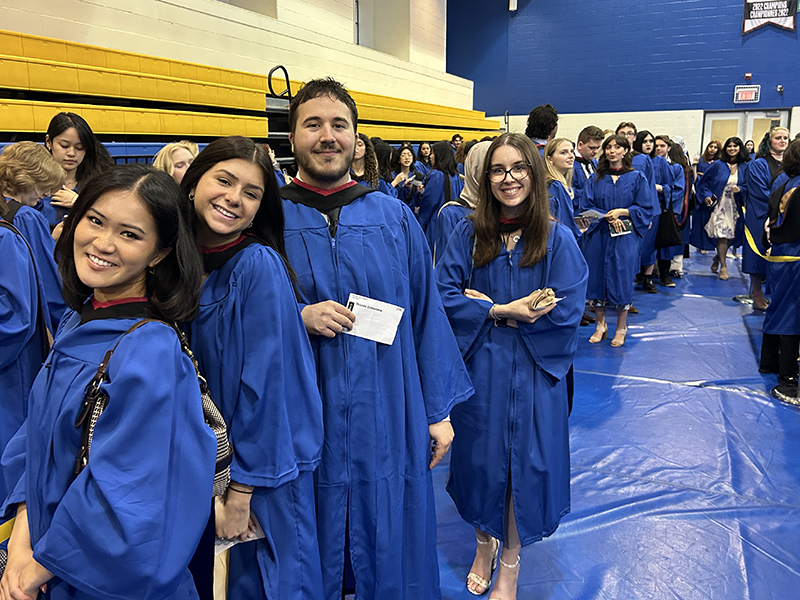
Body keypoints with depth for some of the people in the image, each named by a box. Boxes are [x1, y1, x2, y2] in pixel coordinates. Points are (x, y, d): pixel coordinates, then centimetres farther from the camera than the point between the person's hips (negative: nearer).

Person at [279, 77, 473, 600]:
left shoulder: (395, 218, 2)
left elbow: (427, 315, 5)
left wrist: (438, 410, 4)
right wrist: (297, 320, -17)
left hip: (387, 423, 1)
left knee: (389, 552, 16)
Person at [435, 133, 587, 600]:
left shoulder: (557, 238, -6)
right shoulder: (470, 233, -2)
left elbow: (568, 311, -11)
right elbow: (443, 295, -6)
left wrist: (486, 307, -11)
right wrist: (503, 311, -17)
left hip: (535, 372, -1)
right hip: (479, 368, 1)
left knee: (525, 461, 8)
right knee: (480, 458, 12)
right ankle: (484, 544, 40)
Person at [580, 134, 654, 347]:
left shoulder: (637, 178, 3)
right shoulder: (596, 179, 8)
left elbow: (646, 208, 1)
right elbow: (586, 206, 3)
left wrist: (622, 212, -13)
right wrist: (607, 216, -13)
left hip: (625, 237, -2)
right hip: (598, 236, 2)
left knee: (622, 279, 0)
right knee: (597, 278, 4)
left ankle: (621, 328, 15)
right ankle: (600, 325, 19)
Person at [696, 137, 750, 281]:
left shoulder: (745, 167, 6)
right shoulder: (718, 165, -1)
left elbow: (748, 186, 8)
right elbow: (704, 182, 3)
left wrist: (740, 189, -14)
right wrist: (707, 196, -10)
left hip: (734, 206, 3)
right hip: (719, 204, -3)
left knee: (729, 235, 6)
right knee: (722, 235, -9)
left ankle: (717, 258, 32)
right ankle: (723, 266, 0)